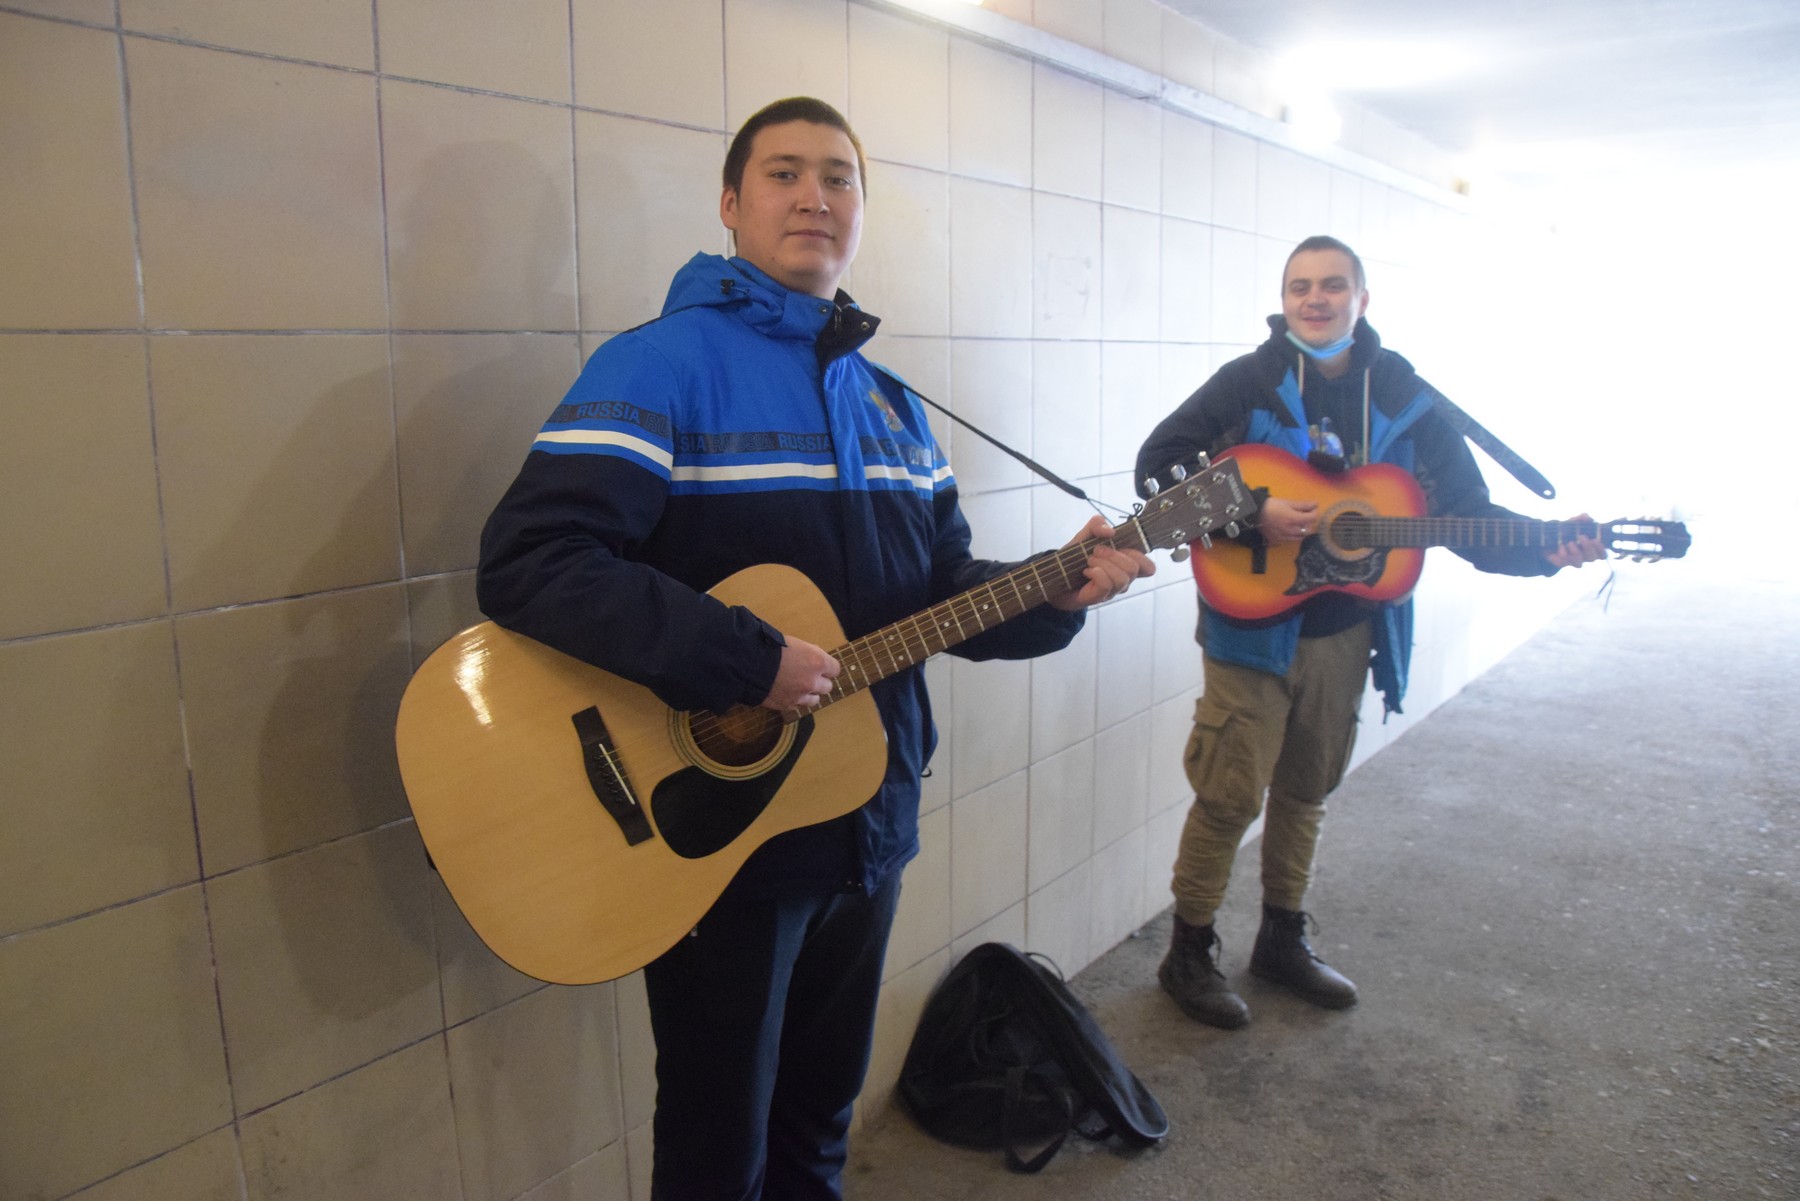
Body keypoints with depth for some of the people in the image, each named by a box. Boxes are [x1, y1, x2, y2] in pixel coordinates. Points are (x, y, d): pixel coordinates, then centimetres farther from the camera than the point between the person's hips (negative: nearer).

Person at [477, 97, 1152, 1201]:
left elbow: (943, 590, 13)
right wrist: (746, 661, -29)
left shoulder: (892, 405, 11)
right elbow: (526, 564, -25)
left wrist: (1055, 595, -5)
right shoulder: (665, 364, -14)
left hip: (868, 822, 7)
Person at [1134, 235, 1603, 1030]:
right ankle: (1189, 953, 16)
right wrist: (1252, 515, -23)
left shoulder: (1403, 396, 4)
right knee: (1231, 794, -2)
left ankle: (1283, 940, 35)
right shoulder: (1248, 382, -5)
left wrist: (1545, 550, -15)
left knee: (1305, 790, 17)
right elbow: (1158, 462, -12)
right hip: (1253, 627, -4)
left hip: (1345, 631, 4)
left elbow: (1465, 509, 3)